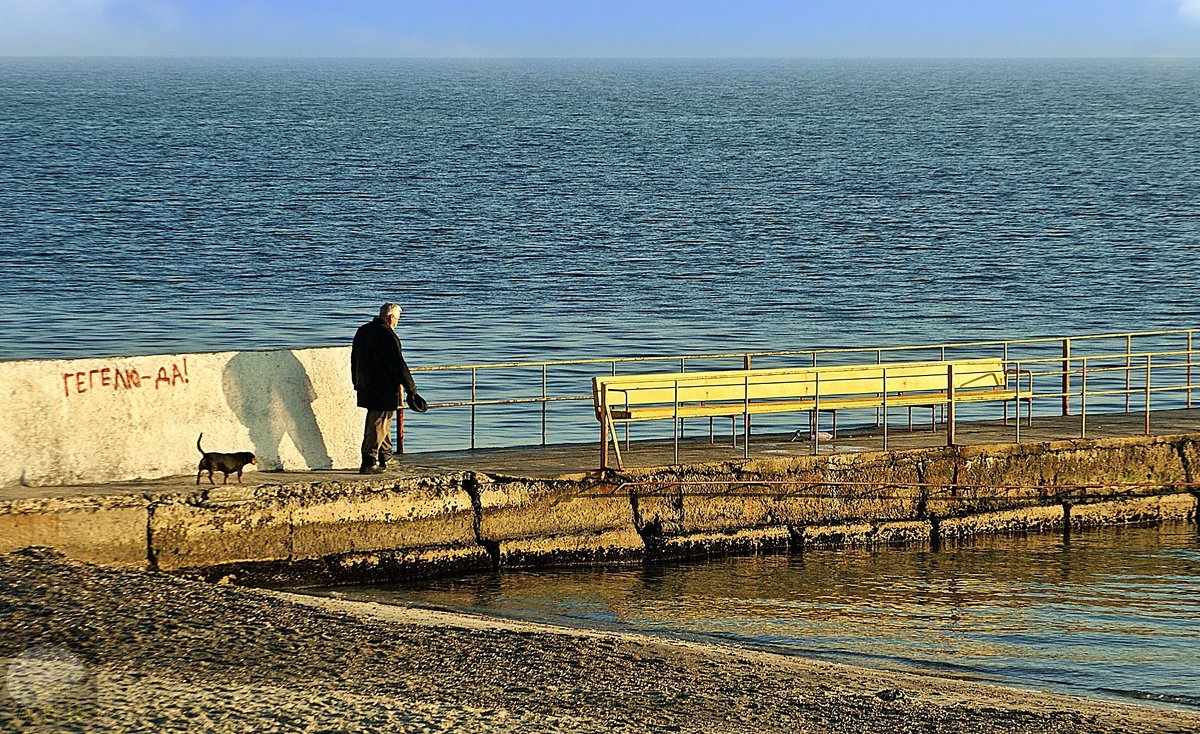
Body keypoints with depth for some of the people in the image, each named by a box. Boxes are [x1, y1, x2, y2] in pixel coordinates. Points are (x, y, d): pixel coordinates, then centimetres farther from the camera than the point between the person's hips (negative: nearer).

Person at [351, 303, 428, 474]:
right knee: (378, 425, -6)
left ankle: (385, 458, 30)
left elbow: (354, 360, 21)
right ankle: (369, 463, -10)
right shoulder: (387, 335, -16)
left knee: (383, 423, 21)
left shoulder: (362, 331, 12)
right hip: (384, 389, -9)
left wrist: (357, 384, 30)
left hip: (366, 387, 9)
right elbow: (398, 365, -17)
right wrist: (411, 389, -11)